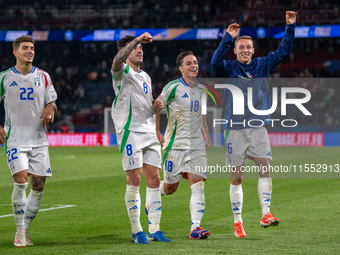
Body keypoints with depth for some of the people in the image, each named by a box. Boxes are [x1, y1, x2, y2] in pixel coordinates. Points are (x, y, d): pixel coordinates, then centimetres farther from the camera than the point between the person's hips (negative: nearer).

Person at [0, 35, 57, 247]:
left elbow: (52, 101, 15)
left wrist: (50, 108, -9)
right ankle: (20, 231, -6)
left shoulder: (43, 76, 8)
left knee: (38, 185, 0)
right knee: (21, 181, -18)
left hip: (39, 139, 3)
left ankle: (26, 228, 15)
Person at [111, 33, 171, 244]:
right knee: (134, 179, -8)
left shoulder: (146, 77, 21)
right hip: (130, 131, -7)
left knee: (154, 179, 2)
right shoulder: (122, 72, -1)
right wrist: (137, 40, -34)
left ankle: (154, 229, 6)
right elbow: (118, 60, -26)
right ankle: (136, 231, -2)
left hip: (149, 132, 7)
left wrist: (156, 131, 22)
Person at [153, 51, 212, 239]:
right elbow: (155, 108, -2)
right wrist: (157, 134, -5)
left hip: (197, 145, 4)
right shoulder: (173, 87, -7)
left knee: (198, 184, -10)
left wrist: (207, 135, 16)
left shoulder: (201, 89, 12)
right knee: (170, 187, 3)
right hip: (175, 144, -4)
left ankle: (195, 227, -13)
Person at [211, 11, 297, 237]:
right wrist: (228, 38, -28)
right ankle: (238, 221, 7)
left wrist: (291, 27, -1)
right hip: (235, 128, -2)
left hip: (258, 127, 2)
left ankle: (266, 214, -11)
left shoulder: (262, 65, 10)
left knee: (265, 169, -12)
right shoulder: (229, 68, 0)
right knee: (237, 177, 1)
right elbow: (216, 61, -20)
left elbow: (283, 51, 10)